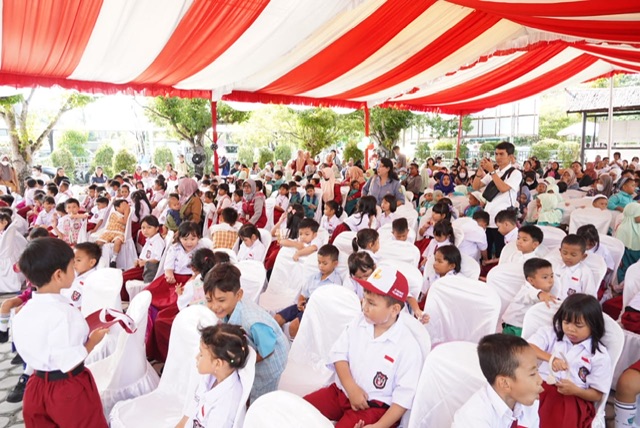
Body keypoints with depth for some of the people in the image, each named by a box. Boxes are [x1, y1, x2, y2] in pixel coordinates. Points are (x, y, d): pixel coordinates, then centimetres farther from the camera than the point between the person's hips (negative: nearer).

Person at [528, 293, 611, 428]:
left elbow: (597, 395, 6)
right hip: (541, 386, 1)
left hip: (574, 398, 0)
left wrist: (575, 390, -14)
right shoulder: (551, 333, 7)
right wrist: (550, 358, -28)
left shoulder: (599, 355, 3)